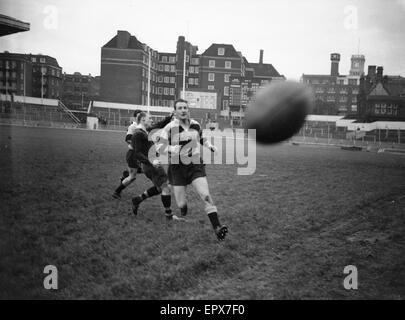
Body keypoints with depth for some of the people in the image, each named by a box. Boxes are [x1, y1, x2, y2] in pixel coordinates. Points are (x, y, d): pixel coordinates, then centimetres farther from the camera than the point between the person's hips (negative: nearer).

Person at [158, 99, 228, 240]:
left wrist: (210, 146, 8)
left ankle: (217, 228, -20)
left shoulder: (196, 125, 4)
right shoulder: (170, 128, -10)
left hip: (196, 166, 2)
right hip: (177, 168, -2)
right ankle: (183, 218, 39)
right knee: (181, 204, 1)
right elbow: (160, 147, -10)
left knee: (206, 195, -18)